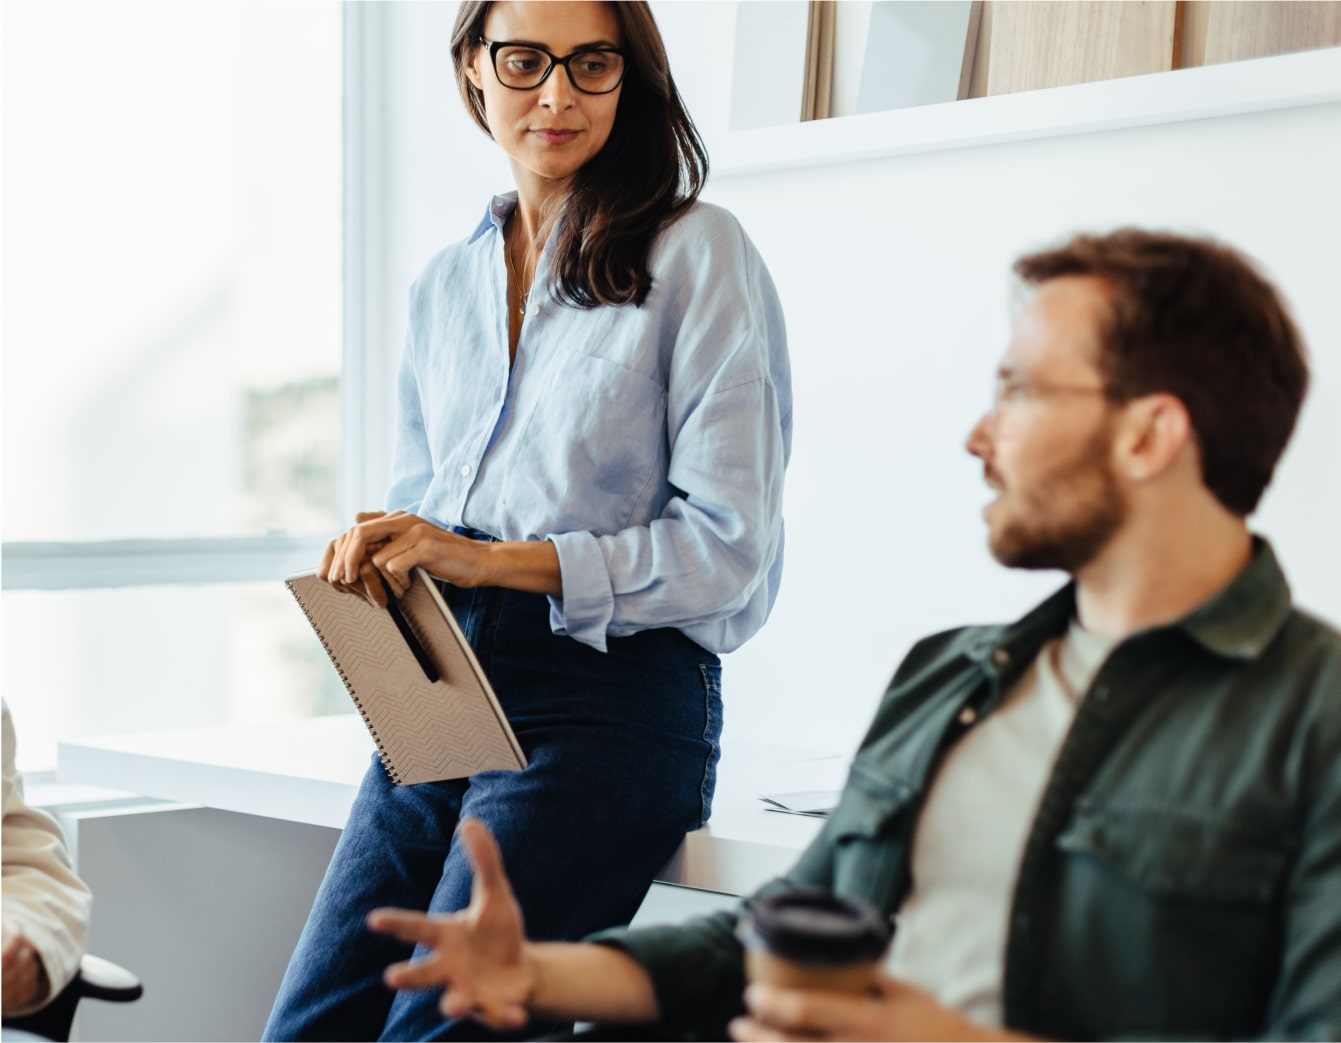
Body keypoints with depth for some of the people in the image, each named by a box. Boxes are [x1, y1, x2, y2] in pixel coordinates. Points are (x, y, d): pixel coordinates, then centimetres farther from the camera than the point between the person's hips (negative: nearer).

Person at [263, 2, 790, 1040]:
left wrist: (493, 560, -16)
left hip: (610, 695, -6)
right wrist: (376, 554, -1)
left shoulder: (697, 254, -1)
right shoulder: (445, 282, 18)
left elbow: (726, 546, -7)